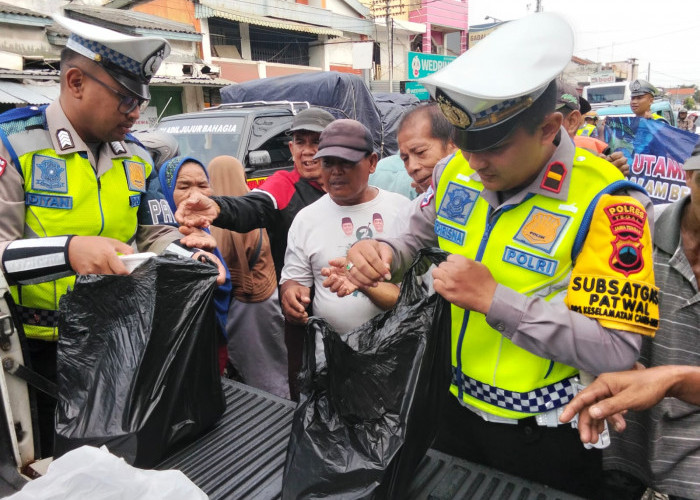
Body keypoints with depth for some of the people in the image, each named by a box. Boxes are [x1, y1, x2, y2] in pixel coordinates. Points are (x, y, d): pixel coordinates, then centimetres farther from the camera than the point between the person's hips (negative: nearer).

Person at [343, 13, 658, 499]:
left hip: (546, 436, -5)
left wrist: (494, 298, -31)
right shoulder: (455, 172, -6)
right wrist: (382, 254, -14)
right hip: (457, 407, 5)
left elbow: (615, 349, -24)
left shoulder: (604, 202, -22)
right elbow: (415, 242, 10)